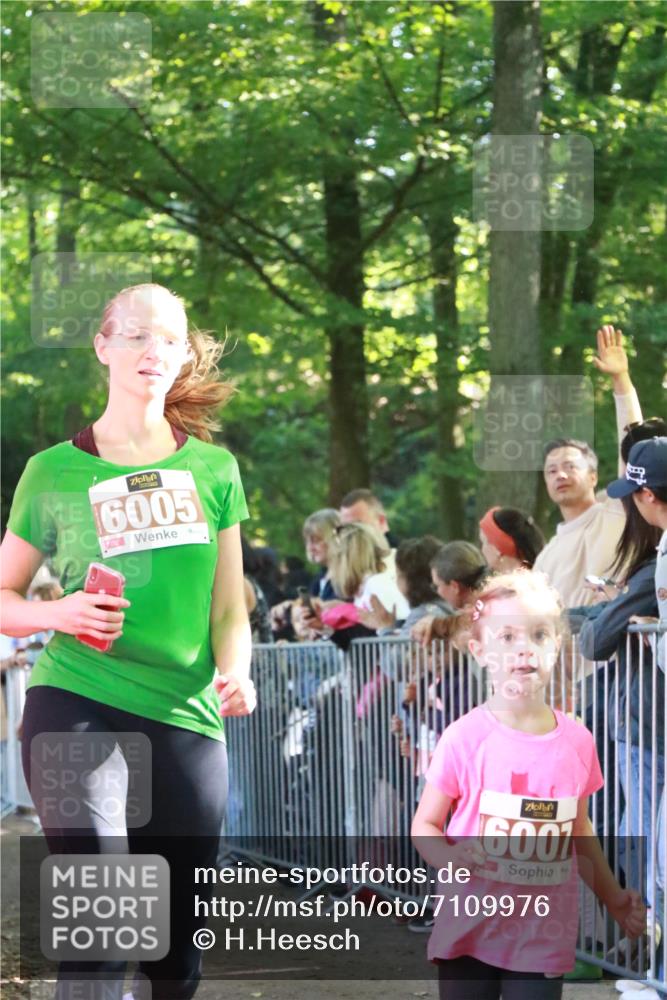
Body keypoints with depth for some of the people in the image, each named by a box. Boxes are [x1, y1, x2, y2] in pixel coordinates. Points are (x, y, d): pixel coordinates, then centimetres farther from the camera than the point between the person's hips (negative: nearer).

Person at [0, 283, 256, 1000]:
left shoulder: (212, 469, 11)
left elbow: (229, 604, 13)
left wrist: (233, 671, -6)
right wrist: (59, 612, -11)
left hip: (185, 719, 3)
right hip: (77, 707, -3)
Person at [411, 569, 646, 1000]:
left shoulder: (577, 741, 1)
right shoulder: (465, 738, -10)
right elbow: (425, 824, -3)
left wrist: (612, 896, 18)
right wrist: (448, 858, -23)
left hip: (544, 936, 3)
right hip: (471, 929, -2)